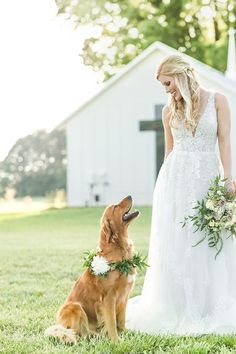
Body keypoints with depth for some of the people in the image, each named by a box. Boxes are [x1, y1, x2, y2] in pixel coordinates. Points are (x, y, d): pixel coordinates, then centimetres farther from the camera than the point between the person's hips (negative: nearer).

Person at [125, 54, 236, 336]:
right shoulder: (169, 111, 8)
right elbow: (169, 150, 13)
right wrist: (166, 183, 13)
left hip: (208, 177, -1)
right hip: (176, 178, 2)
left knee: (210, 246, 1)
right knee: (175, 246, 0)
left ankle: (210, 310, 10)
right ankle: (177, 310, 7)